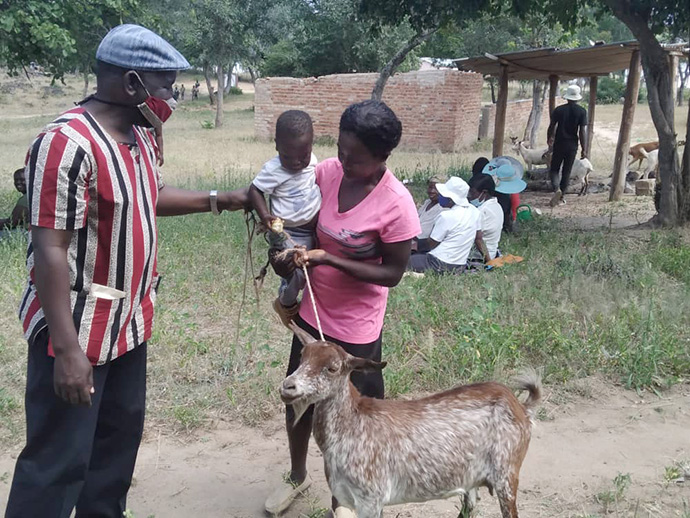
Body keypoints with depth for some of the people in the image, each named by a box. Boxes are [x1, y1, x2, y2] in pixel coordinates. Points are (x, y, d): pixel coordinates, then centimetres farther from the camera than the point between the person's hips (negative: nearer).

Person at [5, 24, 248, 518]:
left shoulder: (139, 135, 5)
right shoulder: (68, 144, -23)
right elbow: (49, 249, -25)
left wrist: (218, 199, 12)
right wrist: (66, 349, -26)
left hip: (129, 320, 9)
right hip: (77, 329, -9)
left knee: (121, 435, 21)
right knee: (60, 457, 1)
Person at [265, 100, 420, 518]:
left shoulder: (397, 205, -24)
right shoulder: (328, 172, -10)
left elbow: (393, 274, -18)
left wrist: (329, 260, -26)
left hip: (356, 326, -5)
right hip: (312, 312, 6)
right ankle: (298, 476, 48)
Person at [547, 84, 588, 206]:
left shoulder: (559, 110, -4)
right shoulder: (582, 111, -6)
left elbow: (551, 127, -1)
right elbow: (581, 132, -8)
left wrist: (549, 140, 17)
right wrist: (583, 149, -2)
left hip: (559, 144, 0)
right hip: (572, 146, 1)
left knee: (554, 169, 9)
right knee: (566, 171, 11)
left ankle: (557, 189, -18)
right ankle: (562, 196, 15)